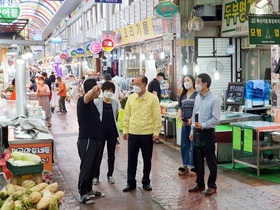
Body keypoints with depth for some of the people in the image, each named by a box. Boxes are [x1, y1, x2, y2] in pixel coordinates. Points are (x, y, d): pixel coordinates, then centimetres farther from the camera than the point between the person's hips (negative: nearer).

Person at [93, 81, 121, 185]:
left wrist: (112, 125, 11)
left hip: (112, 131, 3)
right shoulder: (97, 102, -5)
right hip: (101, 130, -3)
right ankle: (96, 176, 13)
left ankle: (110, 175, 22)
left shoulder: (115, 103, 4)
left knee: (111, 154, 10)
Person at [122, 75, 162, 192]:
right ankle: (131, 182, 18)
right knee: (131, 159, 8)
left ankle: (146, 182, 24)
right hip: (132, 133, 3)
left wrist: (156, 132, -10)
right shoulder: (131, 98, 4)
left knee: (147, 160, 9)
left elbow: (157, 116, -7)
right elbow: (127, 115, 9)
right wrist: (125, 130, 6)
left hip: (147, 134, -3)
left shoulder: (153, 98, -7)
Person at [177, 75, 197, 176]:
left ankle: (193, 167, 7)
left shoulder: (197, 94, -6)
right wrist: (179, 116, -1)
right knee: (184, 145, 10)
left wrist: (193, 119, -20)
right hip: (184, 123, 7)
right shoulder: (183, 95, 15)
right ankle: (185, 166, 20)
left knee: (193, 145, -2)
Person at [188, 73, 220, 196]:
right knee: (197, 160, 13)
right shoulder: (197, 98, 9)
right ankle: (200, 184, 26)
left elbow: (216, 119, -15)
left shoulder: (214, 99, -13)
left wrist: (202, 125, -22)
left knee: (210, 161, 3)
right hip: (197, 133, 7)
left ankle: (212, 186, 15)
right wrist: (192, 131, 15)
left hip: (207, 132, -7)